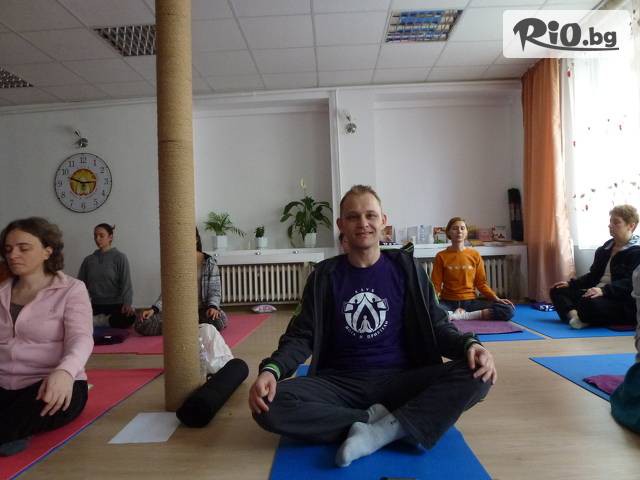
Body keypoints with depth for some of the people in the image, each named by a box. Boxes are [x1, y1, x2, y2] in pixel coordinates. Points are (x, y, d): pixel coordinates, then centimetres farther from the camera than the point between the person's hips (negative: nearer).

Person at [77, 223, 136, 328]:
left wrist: (127, 303, -22)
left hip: (116, 305, -3)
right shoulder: (88, 260, 12)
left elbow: (126, 283, -8)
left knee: (129, 318, -35)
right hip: (96, 306, 4)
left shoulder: (119, 257, 0)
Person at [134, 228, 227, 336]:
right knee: (141, 323, -20)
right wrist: (154, 309, -12)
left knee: (219, 321, -39)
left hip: (202, 309, -2)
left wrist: (213, 307, -24)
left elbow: (215, 290, -3)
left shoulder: (209, 262, 1)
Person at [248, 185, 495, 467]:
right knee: (269, 406, -27)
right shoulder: (325, 275, 3)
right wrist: (270, 370, -21)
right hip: (340, 383, 1)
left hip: (401, 379, 0)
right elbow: (302, 336, 0)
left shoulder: (405, 268, 3)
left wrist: (469, 344, -19)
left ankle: (379, 430, -24)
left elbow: (436, 326, 4)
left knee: (476, 376, -25)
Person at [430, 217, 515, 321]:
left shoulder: (475, 255, 6)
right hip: (448, 302, -2)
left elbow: (481, 283, 7)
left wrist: (496, 298, -8)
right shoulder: (441, 256, 1)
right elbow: (436, 284, -1)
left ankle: (461, 316, -18)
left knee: (508, 310, -22)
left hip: (470, 301, 2)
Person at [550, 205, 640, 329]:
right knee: (557, 291, -3)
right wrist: (570, 284, 7)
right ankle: (574, 314, -30)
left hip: (624, 304, -9)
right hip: (597, 294, 10)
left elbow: (629, 283, -21)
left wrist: (603, 290, -36)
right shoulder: (605, 248, 18)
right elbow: (593, 275, 21)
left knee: (589, 303, -40)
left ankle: (581, 318, -9)